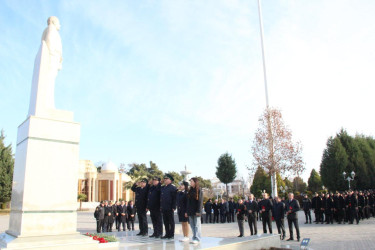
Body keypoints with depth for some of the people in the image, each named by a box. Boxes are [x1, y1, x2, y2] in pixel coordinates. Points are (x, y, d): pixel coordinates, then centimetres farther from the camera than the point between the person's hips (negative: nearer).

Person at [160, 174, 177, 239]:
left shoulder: (173, 188, -8)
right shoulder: (163, 188, 15)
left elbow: (175, 198, -13)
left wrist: (173, 207, -18)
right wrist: (161, 206, 14)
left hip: (170, 208, -7)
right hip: (164, 208, 7)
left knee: (171, 222, 2)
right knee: (166, 222, 12)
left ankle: (172, 235, 9)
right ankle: (167, 234, 21)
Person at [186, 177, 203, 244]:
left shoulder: (199, 190, -4)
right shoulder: (190, 191, 14)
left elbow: (200, 201, -9)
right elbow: (188, 201, 15)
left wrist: (198, 211, -16)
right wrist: (187, 211, 11)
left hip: (196, 211, -6)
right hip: (190, 211, 6)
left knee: (197, 225, -3)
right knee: (192, 225, 7)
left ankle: (197, 239, 0)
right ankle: (194, 238, 13)